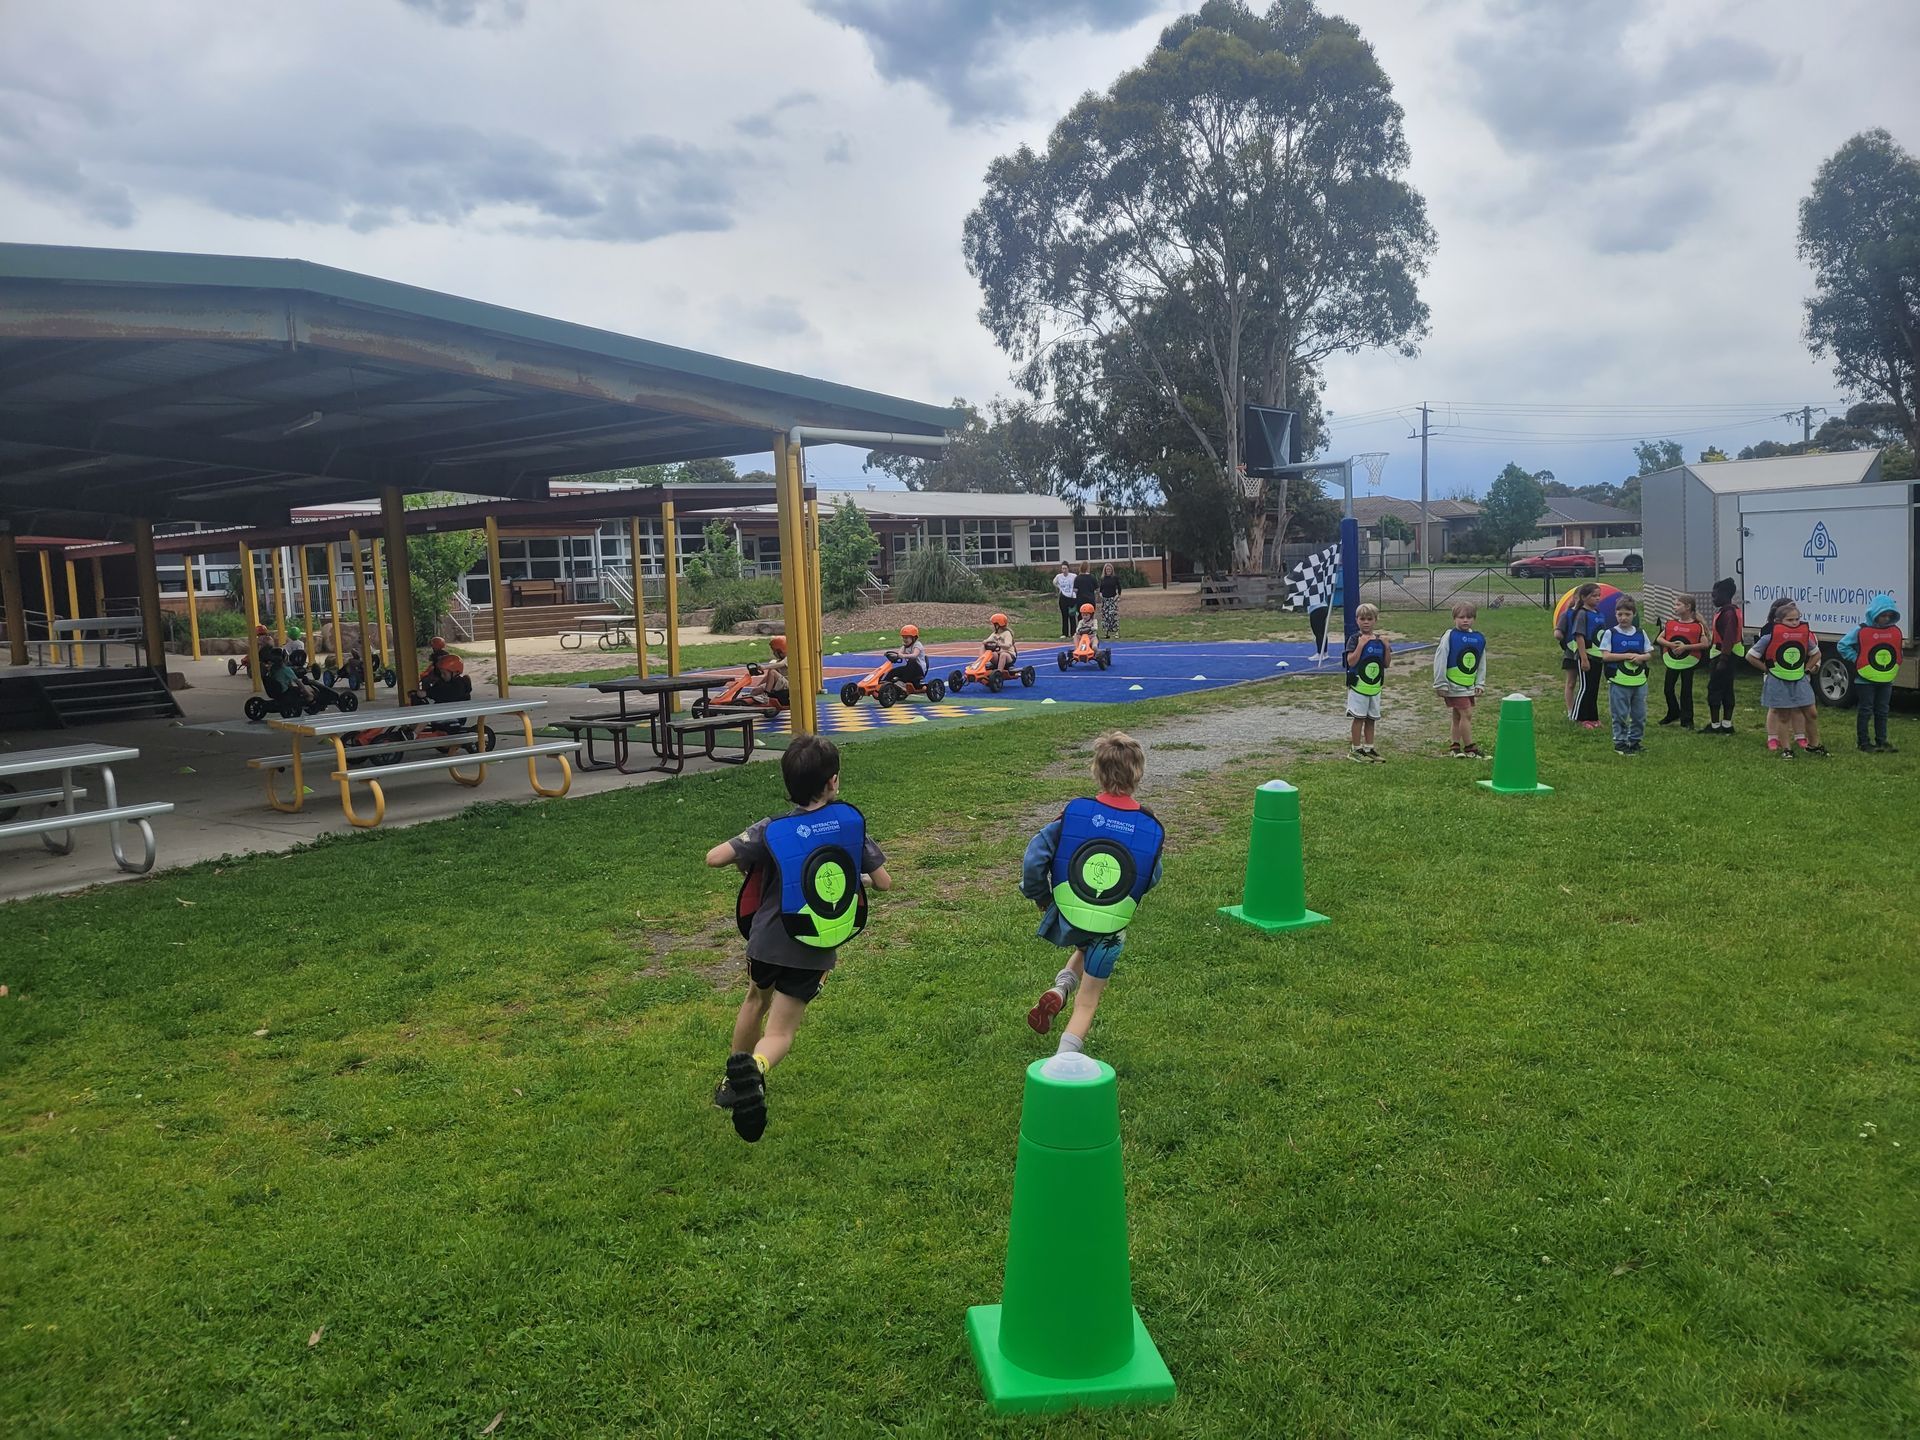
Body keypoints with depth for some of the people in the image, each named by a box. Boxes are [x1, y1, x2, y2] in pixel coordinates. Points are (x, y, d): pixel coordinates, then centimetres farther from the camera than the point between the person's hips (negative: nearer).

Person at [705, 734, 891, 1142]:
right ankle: (756, 1067, -31)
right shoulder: (852, 821, -10)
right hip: (816, 954, 0)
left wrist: (749, 854, 6)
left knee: (756, 1000, 30)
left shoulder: (771, 831, -14)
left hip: (768, 941, 0)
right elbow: (884, 882, -5)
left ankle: (734, 1081, 43)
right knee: (779, 1032, 4)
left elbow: (714, 858, -14)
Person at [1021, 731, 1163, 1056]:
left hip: (1066, 918, 1)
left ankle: (1059, 990, 10)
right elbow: (1150, 882, 2)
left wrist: (1041, 897, 3)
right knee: (1087, 1003, 16)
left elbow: (1034, 857, -14)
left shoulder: (1074, 812, -13)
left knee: (1086, 947, 35)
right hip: (1111, 928, -1)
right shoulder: (1151, 829, -10)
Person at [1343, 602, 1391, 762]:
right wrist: (1361, 645, -25)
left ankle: (1369, 748, 21)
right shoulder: (1355, 639, -9)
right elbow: (1351, 661, -19)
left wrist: (1387, 647, -7)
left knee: (1371, 718, 12)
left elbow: (1387, 664, 7)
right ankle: (1356, 749, 6)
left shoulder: (1380, 640, 6)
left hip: (1375, 687, 5)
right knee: (1358, 717, -2)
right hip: (1358, 685, -5)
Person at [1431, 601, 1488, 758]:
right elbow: (1440, 661, -10)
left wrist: (1480, 684, 8)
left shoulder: (1479, 639, 5)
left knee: (1457, 716, 12)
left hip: (1469, 686, 6)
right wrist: (1440, 685, -12)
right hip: (1454, 685, -6)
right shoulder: (1450, 636, -10)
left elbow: (1481, 664, 13)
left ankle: (1455, 747, 20)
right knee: (1466, 714, -8)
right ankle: (1470, 748, 0)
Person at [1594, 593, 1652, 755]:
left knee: (1639, 714, 9)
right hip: (1618, 681, -4)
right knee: (1620, 715, 1)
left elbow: (1649, 655, 10)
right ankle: (1620, 743, 12)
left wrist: (1641, 657, -12)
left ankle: (1634, 741, 24)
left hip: (1639, 681, 4)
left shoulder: (1640, 633, 8)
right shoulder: (1610, 633, -4)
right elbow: (1605, 655, -11)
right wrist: (1627, 656, -16)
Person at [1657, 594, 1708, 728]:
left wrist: (1686, 647, -21)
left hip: (1688, 662, -4)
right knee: (1668, 689, 11)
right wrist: (1670, 644, -13)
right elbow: (1660, 638, 7)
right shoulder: (1671, 623, 5)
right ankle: (1673, 715, 30)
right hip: (1671, 662, 4)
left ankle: (1687, 720, 5)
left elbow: (1705, 644, -12)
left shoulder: (1697, 626, -8)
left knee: (1686, 692, -2)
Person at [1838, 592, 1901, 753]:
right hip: (1865, 679, -5)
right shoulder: (1861, 631, -10)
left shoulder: (1895, 631, 5)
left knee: (1882, 711, 11)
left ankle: (1881, 742, 17)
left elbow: (1897, 653, 20)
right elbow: (1843, 645, -7)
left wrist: (1894, 668, 8)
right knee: (1865, 710, 1)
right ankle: (1863, 742, 7)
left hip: (1886, 679, 5)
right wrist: (1857, 660, -11)